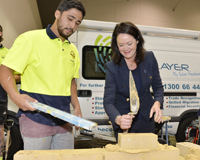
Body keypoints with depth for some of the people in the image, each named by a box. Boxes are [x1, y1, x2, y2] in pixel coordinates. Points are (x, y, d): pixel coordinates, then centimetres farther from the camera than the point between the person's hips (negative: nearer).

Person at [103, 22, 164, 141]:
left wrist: (157, 103, -20)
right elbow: (108, 101, -19)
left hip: (146, 119, 3)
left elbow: (158, 87, 1)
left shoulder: (149, 58, -10)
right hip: (124, 122, -2)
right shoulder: (112, 67, -18)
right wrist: (118, 119, -39)